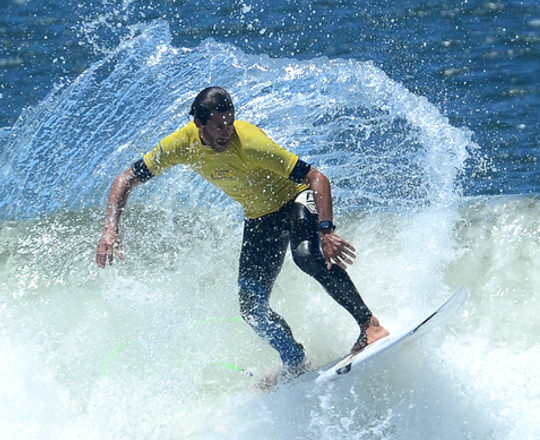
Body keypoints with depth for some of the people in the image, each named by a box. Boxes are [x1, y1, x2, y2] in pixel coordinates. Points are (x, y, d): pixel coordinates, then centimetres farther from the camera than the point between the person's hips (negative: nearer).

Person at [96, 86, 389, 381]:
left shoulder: (249, 143, -33)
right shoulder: (183, 144, -18)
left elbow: (317, 178, -34)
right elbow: (126, 180, -8)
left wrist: (326, 232, -45)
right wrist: (110, 230, -22)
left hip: (297, 199, -5)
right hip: (260, 218, 6)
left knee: (306, 254, -37)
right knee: (252, 306, -2)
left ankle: (369, 324, -26)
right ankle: (296, 364, 20)